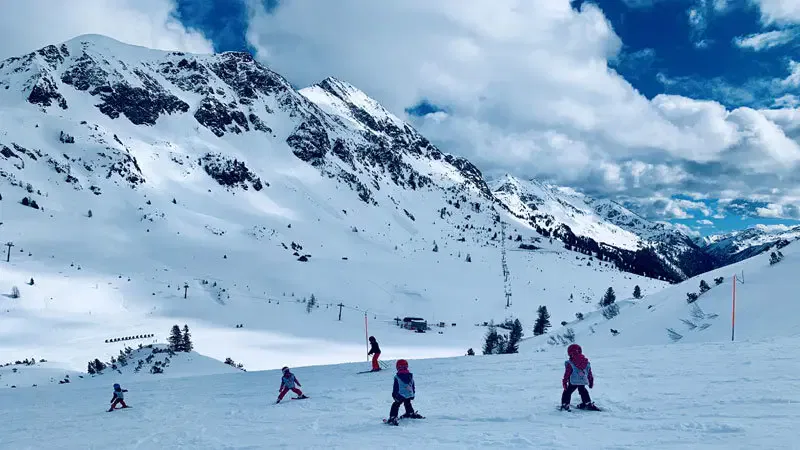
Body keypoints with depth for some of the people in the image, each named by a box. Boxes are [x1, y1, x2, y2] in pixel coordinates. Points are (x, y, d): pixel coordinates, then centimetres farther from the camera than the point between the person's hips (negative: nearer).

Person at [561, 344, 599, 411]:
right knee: (583, 392, 25)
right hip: (583, 382, 5)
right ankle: (588, 404, 29)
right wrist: (591, 382, 21)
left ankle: (565, 405, 2)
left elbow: (567, 373, -11)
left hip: (573, 382, -5)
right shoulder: (586, 362, 2)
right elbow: (589, 373, 10)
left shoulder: (569, 363, -13)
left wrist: (564, 382, -4)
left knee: (567, 392, 7)